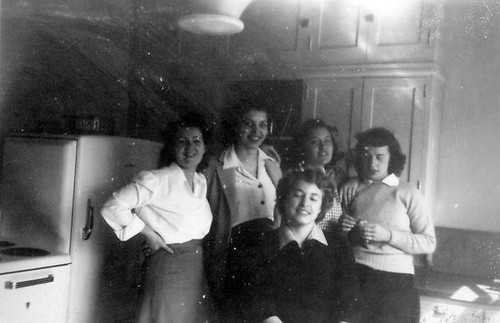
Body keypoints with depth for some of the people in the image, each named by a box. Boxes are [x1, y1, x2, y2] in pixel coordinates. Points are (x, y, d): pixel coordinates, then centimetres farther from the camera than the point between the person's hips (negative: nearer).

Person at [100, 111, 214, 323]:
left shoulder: (201, 181, 9)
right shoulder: (157, 180, -14)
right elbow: (113, 206, -20)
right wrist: (150, 234, -16)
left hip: (197, 265, 7)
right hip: (168, 264, -7)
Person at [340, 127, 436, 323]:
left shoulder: (407, 193, 1)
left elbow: (429, 243, -4)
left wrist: (388, 235, -15)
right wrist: (343, 230, -3)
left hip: (394, 283, -1)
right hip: (352, 277, 2)